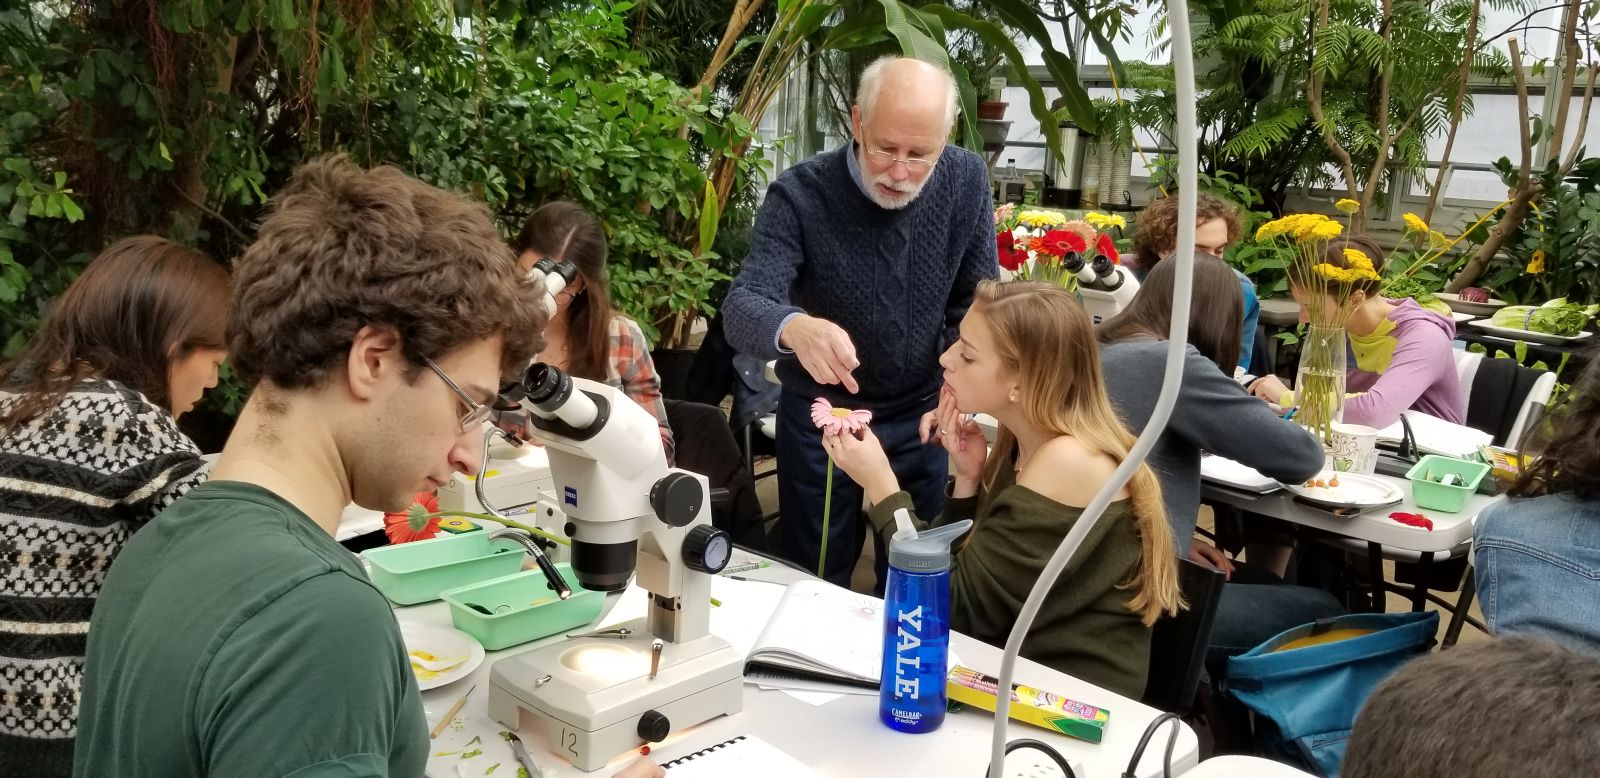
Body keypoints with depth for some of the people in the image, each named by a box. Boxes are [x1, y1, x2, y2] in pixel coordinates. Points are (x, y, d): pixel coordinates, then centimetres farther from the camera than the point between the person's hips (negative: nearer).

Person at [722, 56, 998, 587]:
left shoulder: (967, 181, -10)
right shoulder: (800, 195, -20)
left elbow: (978, 302, -2)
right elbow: (741, 309, -29)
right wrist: (794, 328, -51)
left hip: (922, 418, 3)